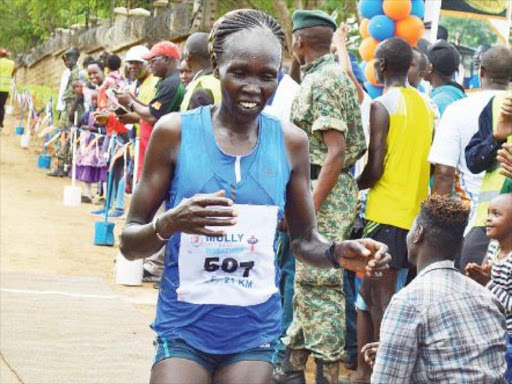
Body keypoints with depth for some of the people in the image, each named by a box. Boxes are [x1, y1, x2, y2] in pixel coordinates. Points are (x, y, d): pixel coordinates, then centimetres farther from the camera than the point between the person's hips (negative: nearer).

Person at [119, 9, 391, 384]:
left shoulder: (291, 142, 1)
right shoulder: (175, 132, -6)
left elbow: (305, 240, 11)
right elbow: (129, 242, -3)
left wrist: (338, 253, -10)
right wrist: (170, 224, -23)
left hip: (254, 333, 2)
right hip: (183, 329, -2)